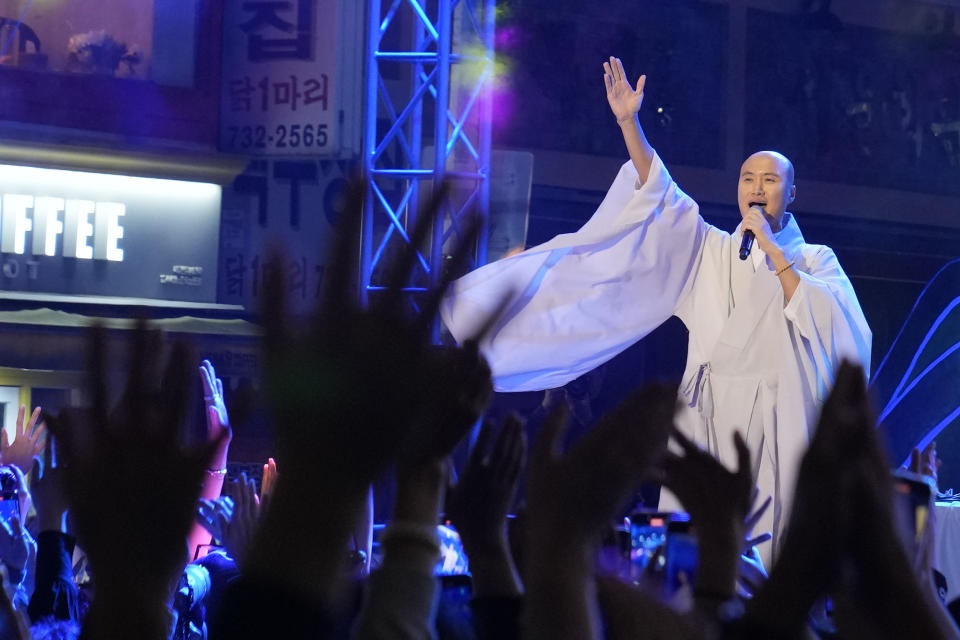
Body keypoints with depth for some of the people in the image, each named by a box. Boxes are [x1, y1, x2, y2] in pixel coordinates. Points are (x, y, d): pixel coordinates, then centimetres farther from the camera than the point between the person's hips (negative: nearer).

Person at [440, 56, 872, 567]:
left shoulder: (815, 260, 9)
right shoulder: (712, 252, 14)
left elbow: (826, 320, -9)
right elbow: (658, 196, 4)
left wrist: (771, 249, -7)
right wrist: (629, 122, -6)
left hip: (778, 427, -2)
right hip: (710, 421, 2)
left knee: (769, 552, -6)